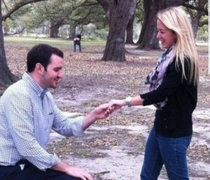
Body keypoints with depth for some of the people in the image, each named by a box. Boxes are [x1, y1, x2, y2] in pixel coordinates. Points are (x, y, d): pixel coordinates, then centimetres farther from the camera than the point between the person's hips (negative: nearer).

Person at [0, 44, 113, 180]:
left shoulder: (45, 95, 8)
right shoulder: (18, 95, -21)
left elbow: (65, 126, 16)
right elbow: (26, 147, -26)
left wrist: (93, 116, -1)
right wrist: (66, 168, -20)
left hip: (31, 163, 9)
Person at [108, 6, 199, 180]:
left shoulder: (183, 61, -21)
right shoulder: (170, 56, 9)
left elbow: (160, 94, -23)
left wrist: (125, 102, -19)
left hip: (175, 131, -9)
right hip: (161, 126, 9)